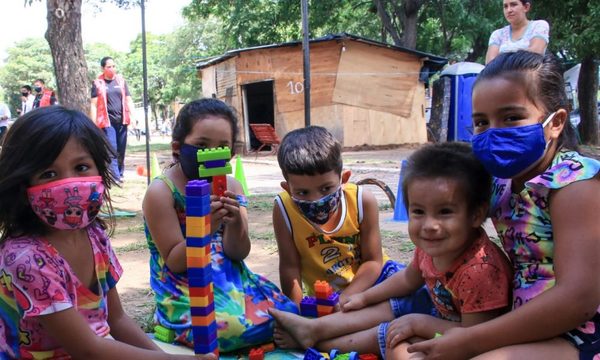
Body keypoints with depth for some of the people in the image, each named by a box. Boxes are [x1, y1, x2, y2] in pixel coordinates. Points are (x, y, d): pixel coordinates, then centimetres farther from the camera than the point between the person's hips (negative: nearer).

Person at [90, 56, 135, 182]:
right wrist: (94, 123, -7)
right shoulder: (98, 83, 1)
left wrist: (132, 116, 0)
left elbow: (128, 100, 12)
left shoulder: (121, 81, 11)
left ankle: (120, 174, 19)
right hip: (107, 121, -3)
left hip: (122, 120, 3)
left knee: (121, 150, 8)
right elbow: (94, 105, -2)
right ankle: (115, 176, -10)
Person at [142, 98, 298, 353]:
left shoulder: (231, 188, 2)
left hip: (231, 280, 5)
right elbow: (174, 263, -14)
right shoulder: (161, 191, -13)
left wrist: (235, 224, -24)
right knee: (235, 328, -28)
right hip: (186, 291, -5)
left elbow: (238, 254, -2)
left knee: (288, 312, -10)